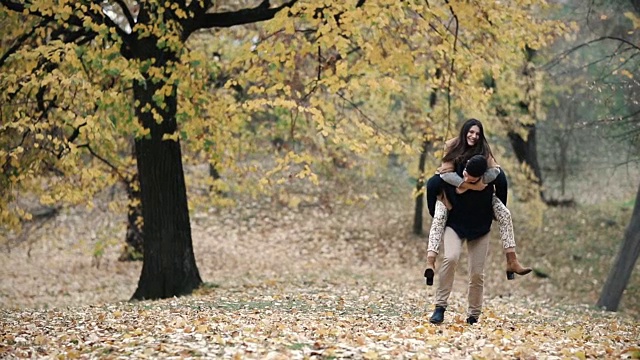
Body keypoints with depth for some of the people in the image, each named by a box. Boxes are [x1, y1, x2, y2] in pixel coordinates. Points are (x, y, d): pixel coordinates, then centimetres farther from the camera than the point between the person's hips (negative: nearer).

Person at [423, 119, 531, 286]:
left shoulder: (483, 149, -12)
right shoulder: (452, 146, -18)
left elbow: (494, 171, -24)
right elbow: (446, 173, -26)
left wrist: (467, 186, -32)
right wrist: (471, 185, -36)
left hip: (476, 192, 3)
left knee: (504, 214, -14)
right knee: (439, 217, -32)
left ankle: (512, 261, -14)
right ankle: (430, 262, -43)